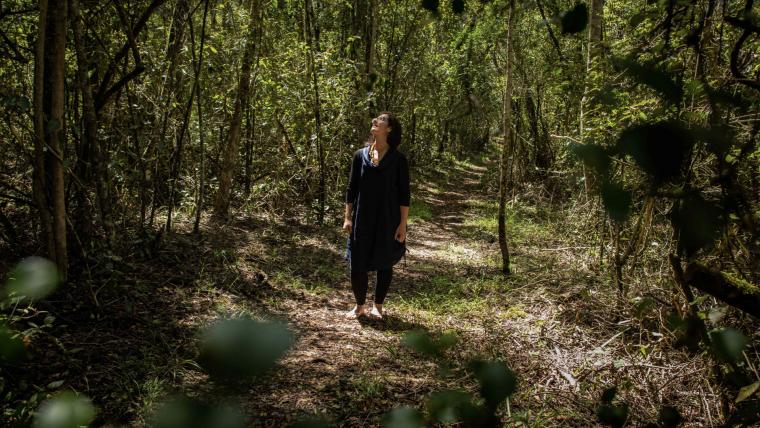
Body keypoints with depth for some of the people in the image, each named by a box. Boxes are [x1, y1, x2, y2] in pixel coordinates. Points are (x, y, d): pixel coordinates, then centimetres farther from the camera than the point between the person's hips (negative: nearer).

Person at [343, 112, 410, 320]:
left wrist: (403, 224, -8)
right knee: (358, 264, 2)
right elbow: (351, 188, 6)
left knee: (384, 264, 9)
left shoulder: (398, 159, -5)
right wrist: (347, 218, 2)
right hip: (362, 219, 2)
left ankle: (377, 306, 26)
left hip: (387, 221, -1)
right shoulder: (360, 155, 2)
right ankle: (359, 305, 22)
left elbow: (404, 194, -4)